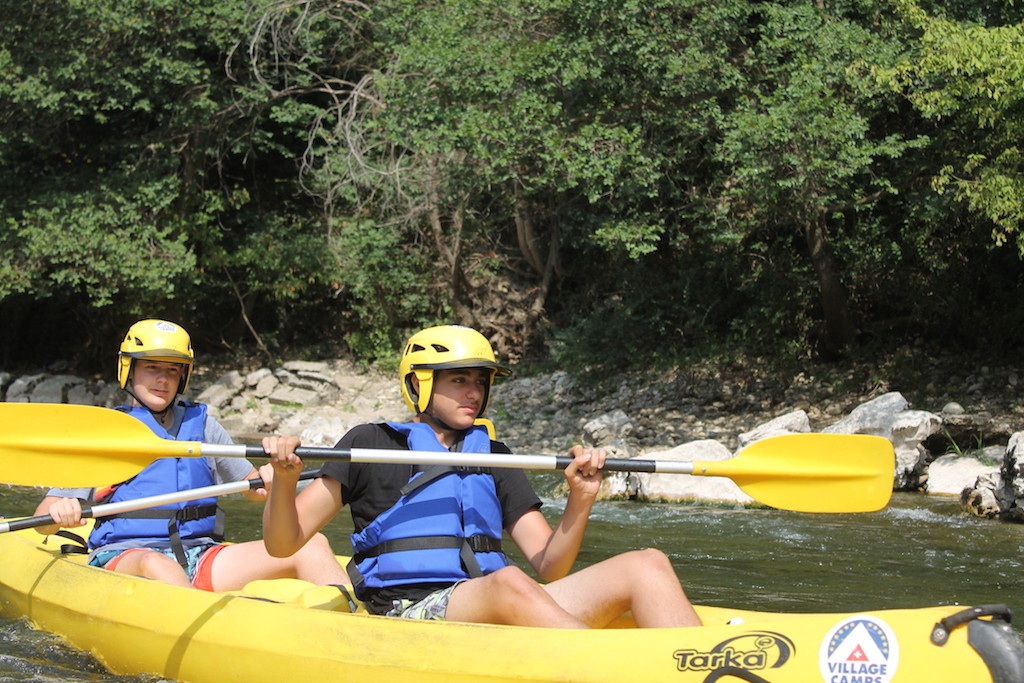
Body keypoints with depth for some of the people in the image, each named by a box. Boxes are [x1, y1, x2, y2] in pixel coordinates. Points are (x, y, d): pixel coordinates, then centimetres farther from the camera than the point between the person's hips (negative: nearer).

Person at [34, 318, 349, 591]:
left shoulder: (201, 425, 22)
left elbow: (252, 488, 25)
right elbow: (42, 520, 4)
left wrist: (268, 478, 1)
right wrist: (59, 512, -21)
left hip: (200, 555, 4)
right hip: (123, 557, -4)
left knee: (311, 544, -17)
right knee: (158, 566, -42)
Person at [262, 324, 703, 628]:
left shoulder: (492, 457, 25)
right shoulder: (371, 444, 13)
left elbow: (547, 568, 16)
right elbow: (283, 544, 7)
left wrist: (579, 502, -2)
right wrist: (284, 480, -14)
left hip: (496, 618, 5)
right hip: (408, 614, -5)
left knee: (645, 565, -17)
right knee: (507, 582, -39)